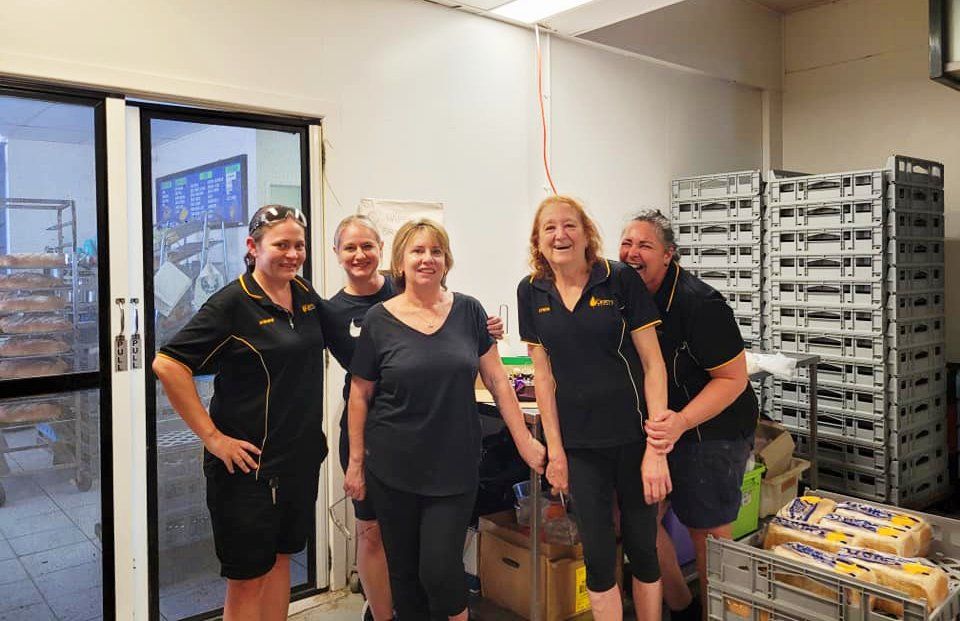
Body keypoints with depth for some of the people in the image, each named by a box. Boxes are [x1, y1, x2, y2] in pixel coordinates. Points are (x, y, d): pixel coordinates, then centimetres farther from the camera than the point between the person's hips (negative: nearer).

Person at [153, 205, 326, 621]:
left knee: (281, 558, 20)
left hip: (301, 458, 7)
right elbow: (167, 365, -19)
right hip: (249, 465, -6)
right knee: (247, 578, 6)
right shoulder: (233, 303, -15)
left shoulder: (306, 295, 5)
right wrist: (212, 437, -19)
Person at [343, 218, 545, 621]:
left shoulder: (468, 311, 0)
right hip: (394, 470, 0)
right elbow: (359, 395, 3)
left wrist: (524, 440, 2)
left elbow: (496, 379, 3)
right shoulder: (379, 320, -3)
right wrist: (356, 462, 3)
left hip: (455, 467, 0)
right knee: (403, 571, 11)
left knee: (440, 569, -2)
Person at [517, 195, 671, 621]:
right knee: (597, 554, 8)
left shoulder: (621, 280, -9)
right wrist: (554, 449, 1)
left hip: (633, 437, -2)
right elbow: (543, 375, 3)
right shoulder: (531, 292, 0)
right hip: (579, 444, 2)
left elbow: (653, 364, -8)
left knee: (642, 547, 12)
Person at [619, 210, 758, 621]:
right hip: (658, 425, 7)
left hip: (713, 431, -7)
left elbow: (734, 378, -19)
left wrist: (681, 423, -31)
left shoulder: (698, 303, -22)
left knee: (707, 534, 5)